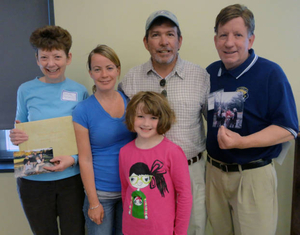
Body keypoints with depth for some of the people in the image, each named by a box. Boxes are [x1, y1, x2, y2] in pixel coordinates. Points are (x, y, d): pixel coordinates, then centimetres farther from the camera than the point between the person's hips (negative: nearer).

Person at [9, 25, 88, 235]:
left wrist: (73, 159, -16)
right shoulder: (26, 90, -2)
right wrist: (15, 137, -14)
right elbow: (19, 128, 9)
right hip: (33, 180, 1)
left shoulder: (80, 91, -3)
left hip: (71, 179, 0)